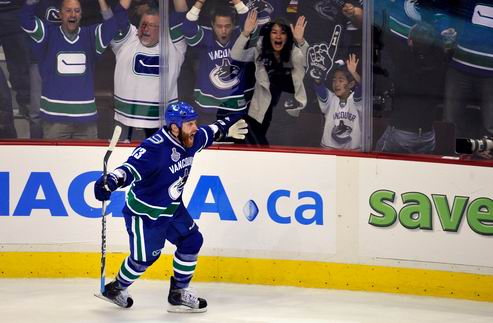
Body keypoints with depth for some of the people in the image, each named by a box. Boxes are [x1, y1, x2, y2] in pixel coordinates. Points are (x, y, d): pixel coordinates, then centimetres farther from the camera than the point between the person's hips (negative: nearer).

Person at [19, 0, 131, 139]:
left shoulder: (91, 36, 5)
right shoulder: (48, 35, -1)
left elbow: (118, 21, -2)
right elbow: (27, 20, -16)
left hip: (86, 118, 2)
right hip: (54, 117, -2)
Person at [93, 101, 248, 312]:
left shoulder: (189, 140, -6)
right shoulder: (155, 148, -33)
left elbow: (206, 135, 17)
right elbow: (132, 168, -43)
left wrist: (225, 128, 30)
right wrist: (111, 181, -60)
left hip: (172, 207, 8)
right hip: (144, 211, -8)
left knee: (192, 241, 8)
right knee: (145, 256, 5)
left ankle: (178, 294, 21)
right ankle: (116, 289, 32)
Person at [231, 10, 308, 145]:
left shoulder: (294, 52, -9)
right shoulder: (260, 50, -5)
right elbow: (236, 55, -15)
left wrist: (300, 41, -44)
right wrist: (246, 33, -29)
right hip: (263, 107, 1)